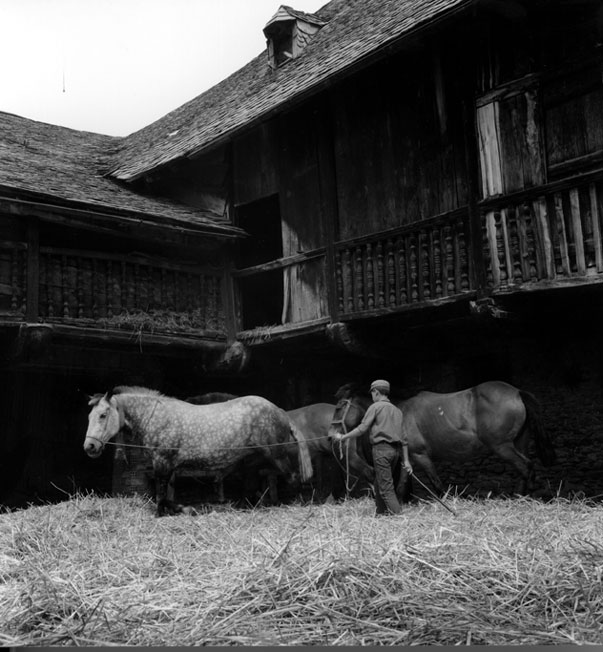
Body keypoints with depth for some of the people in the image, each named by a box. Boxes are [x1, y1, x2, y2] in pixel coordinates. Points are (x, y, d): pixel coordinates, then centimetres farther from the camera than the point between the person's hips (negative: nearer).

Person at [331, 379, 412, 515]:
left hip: (381, 449, -7)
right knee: (379, 484, 17)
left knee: (386, 486, -7)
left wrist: (343, 437, 2)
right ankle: (381, 512, 18)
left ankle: (397, 513, -15)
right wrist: (406, 459, 16)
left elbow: (362, 428, -8)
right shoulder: (397, 410, 19)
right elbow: (403, 438, 16)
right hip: (395, 450, 7)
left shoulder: (375, 407, -1)